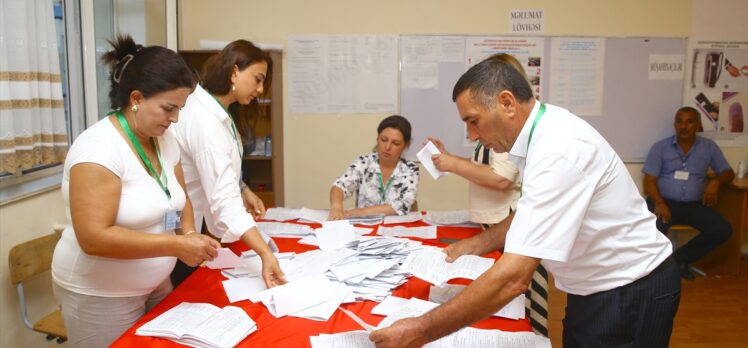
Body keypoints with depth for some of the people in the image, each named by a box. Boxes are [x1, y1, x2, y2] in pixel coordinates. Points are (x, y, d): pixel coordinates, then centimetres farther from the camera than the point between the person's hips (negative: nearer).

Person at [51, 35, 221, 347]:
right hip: (101, 297, -7)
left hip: (155, 285, 7)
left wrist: (189, 233, -10)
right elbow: (93, 238, -28)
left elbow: (179, 199, 10)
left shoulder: (164, 140, 0)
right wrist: (177, 245, -29)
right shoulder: (98, 147, -23)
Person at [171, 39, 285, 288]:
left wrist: (244, 190, 0)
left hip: (196, 225, 10)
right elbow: (224, 200, -40)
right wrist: (265, 254, -47)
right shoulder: (203, 120, -30)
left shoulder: (214, 109, 0)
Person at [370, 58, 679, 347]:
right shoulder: (543, 134, -1)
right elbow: (530, 215, 16)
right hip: (599, 287, 8)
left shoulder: (559, 152, -31)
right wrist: (473, 245, 8)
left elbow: (513, 277, -36)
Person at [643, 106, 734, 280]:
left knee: (723, 230, -20)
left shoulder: (709, 147, 10)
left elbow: (728, 172, 16)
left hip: (694, 205, 3)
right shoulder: (660, 147, 2)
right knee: (654, 230, -33)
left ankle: (679, 258, -3)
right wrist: (659, 203, -23)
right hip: (665, 202, -3)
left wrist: (715, 181, -9)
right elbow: (649, 180, -4)